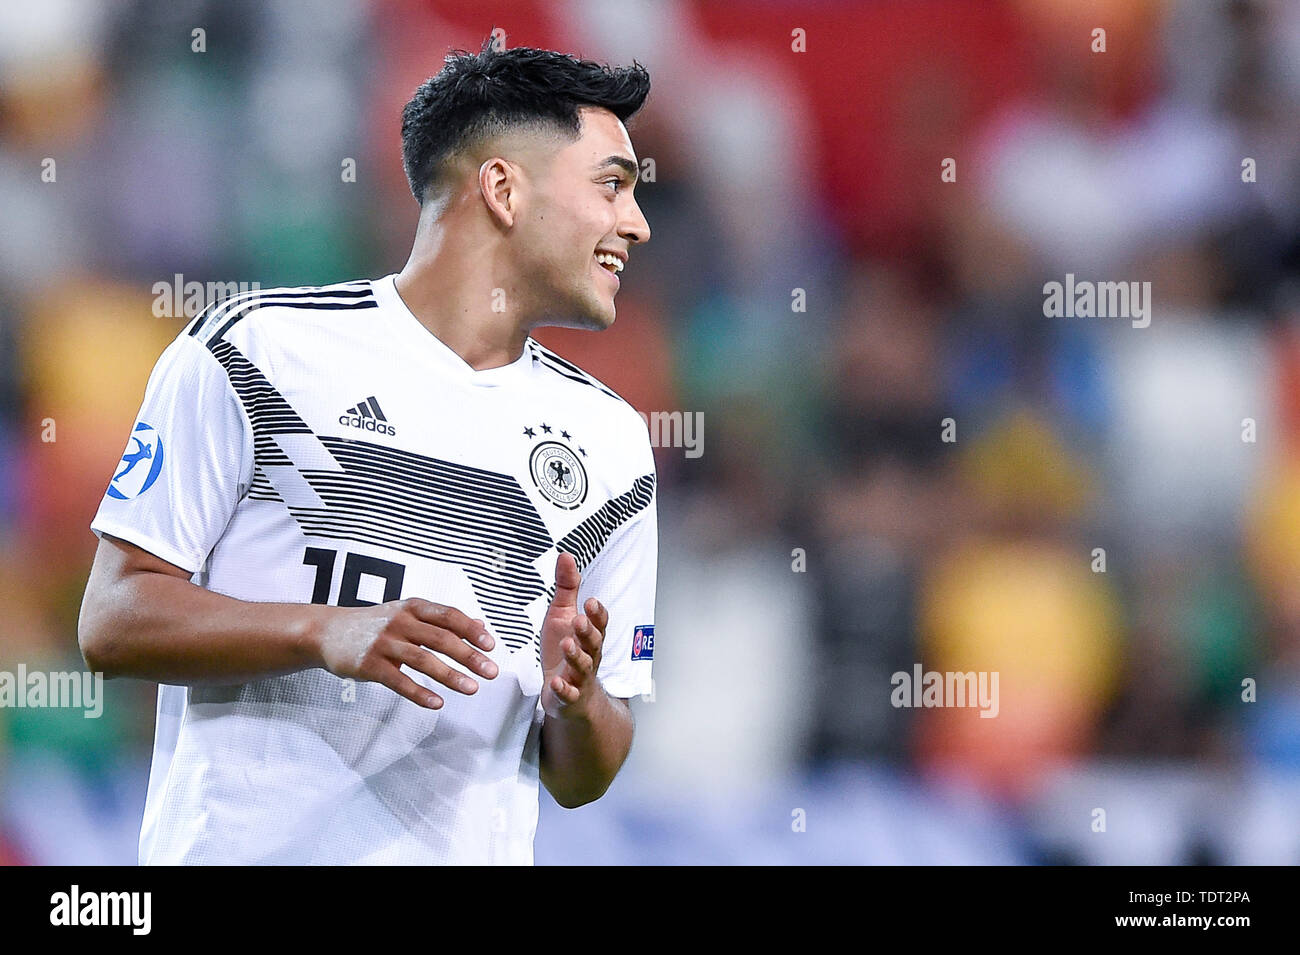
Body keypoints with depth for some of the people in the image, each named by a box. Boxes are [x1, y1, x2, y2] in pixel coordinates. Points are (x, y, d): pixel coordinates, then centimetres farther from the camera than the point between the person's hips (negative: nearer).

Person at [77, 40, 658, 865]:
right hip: (237, 848, -5)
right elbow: (114, 620, -4)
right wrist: (327, 632, -17)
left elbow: (579, 780, 15)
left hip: (470, 854, 5)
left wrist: (575, 702, -7)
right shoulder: (258, 349, 0)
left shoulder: (612, 443, 12)